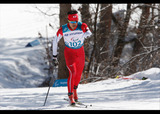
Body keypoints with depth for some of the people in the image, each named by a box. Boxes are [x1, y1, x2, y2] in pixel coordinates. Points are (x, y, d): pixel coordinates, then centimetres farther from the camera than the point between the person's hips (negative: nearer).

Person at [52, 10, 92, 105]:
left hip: (80, 53, 2)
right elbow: (55, 42, -4)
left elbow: (88, 32, -34)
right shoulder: (62, 30, -16)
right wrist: (54, 56, -2)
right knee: (72, 73, -20)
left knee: (78, 74, 15)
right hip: (69, 53, -2)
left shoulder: (82, 26, -17)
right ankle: (71, 96, -11)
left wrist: (86, 34, -57)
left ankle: (74, 89, 45)